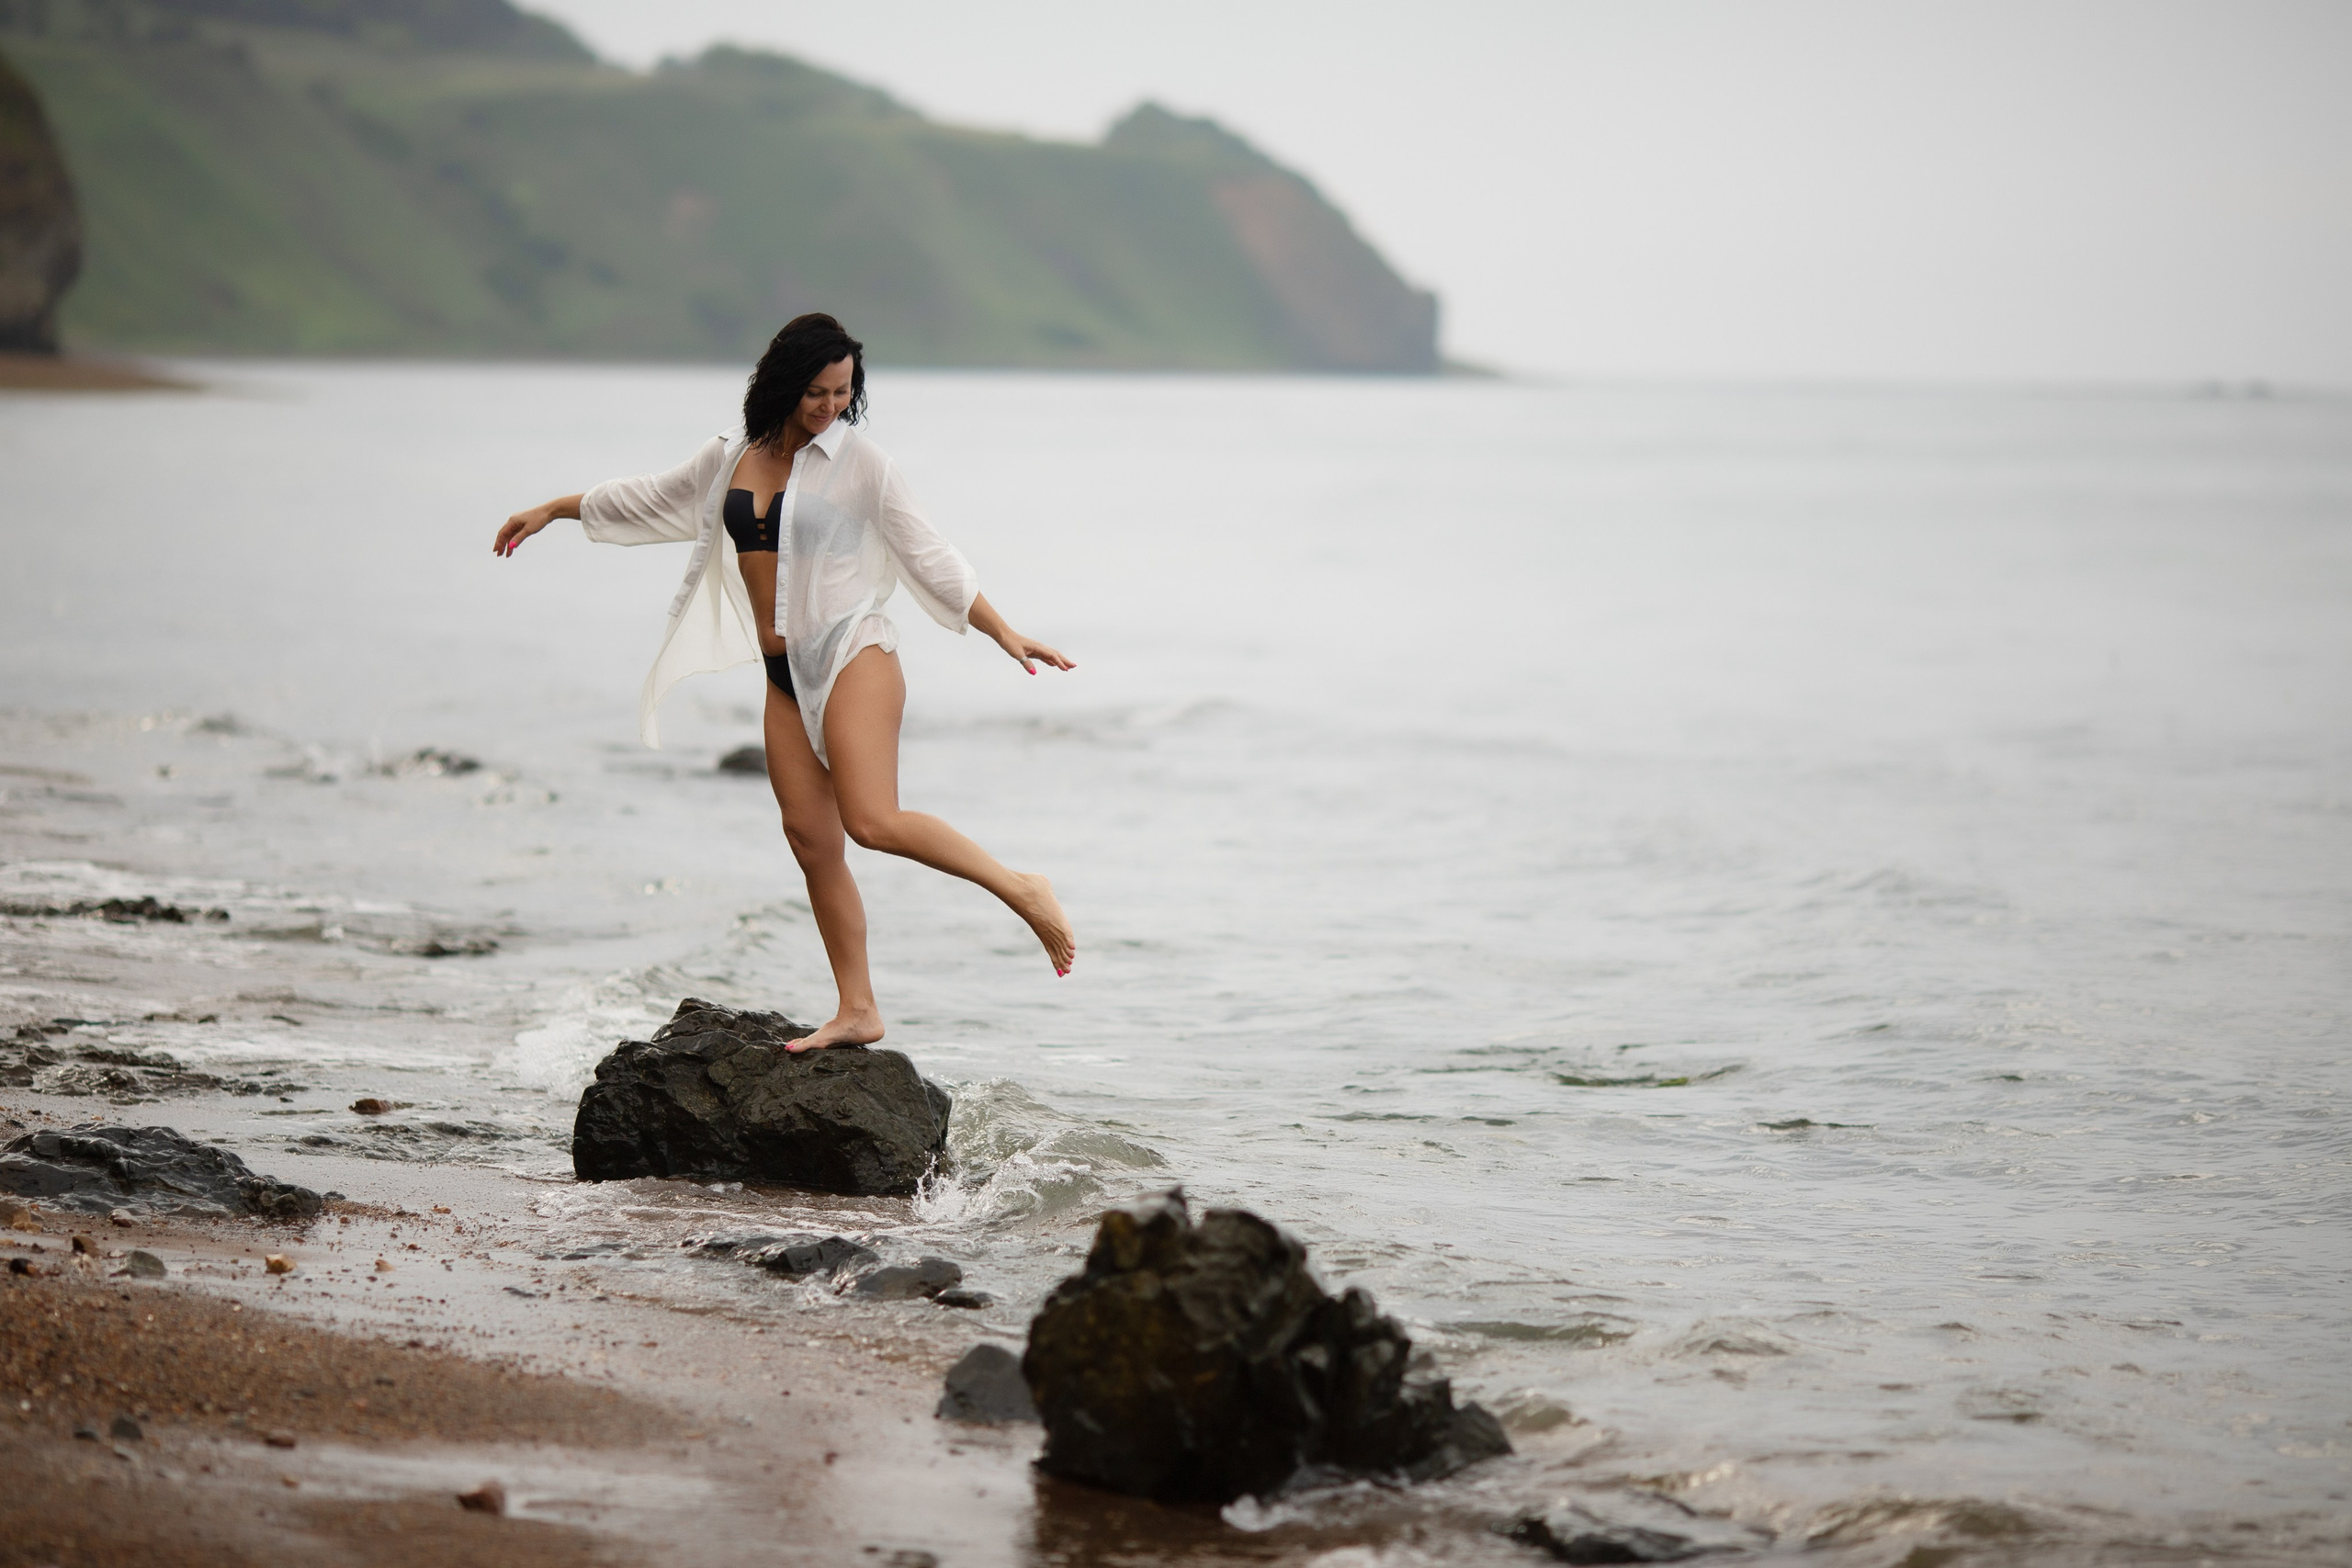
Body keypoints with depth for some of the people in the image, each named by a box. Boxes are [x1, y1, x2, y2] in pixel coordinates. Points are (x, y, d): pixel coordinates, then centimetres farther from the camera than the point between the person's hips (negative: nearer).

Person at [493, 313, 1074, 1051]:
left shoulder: (859, 461, -4)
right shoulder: (731, 458, 10)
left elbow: (927, 555, -1)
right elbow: (652, 499, 26)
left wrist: (1005, 634, -5)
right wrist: (550, 510, 31)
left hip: (851, 652, -6)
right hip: (785, 675, 6)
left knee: (872, 820, -25)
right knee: (810, 838, 1)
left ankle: (1021, 889, -15)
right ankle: (857, 1010, 6)